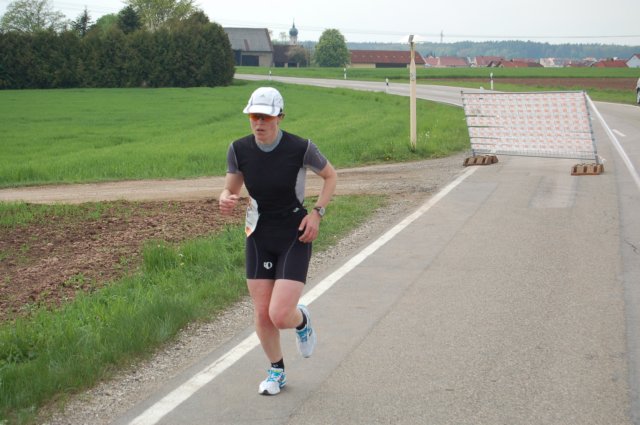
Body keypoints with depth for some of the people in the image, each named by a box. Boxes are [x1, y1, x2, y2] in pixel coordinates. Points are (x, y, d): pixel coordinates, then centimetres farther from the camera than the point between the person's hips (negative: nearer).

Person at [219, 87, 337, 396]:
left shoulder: (301, 148, -16)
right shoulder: (239, 149, -8)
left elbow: (330, 175, 1)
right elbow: (230, 189, 4)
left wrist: (317, 212, -11)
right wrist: (225, 200, -20)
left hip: (295, 237, -3)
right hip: (258, 237, 3)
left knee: (280, 315, -13)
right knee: (262, 315, 4)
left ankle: (302, 320, 26)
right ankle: (276, 371, 31)